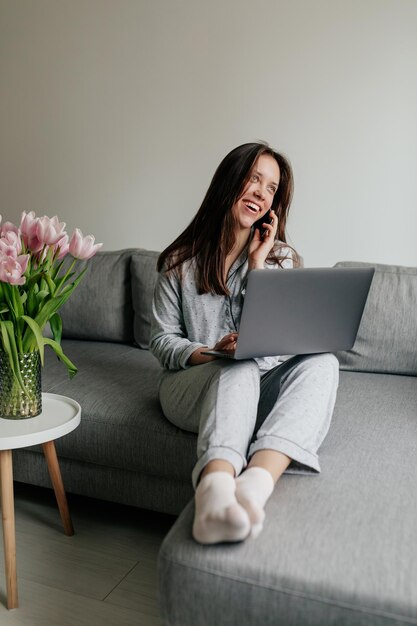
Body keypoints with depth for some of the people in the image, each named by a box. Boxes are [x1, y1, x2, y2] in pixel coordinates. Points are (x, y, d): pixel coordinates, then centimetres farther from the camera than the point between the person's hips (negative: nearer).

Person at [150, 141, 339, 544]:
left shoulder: (280, 258, 7)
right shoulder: (181, 261, 3)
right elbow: (161, 341, 1)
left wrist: (257, 263, -9)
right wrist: (210, 354, -20)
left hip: (259, 390, 2)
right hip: (192, 384, -1)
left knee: (321, 362, -29)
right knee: (239, 369, -36)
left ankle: (255, 483, -51)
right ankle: (215, 489, -63)